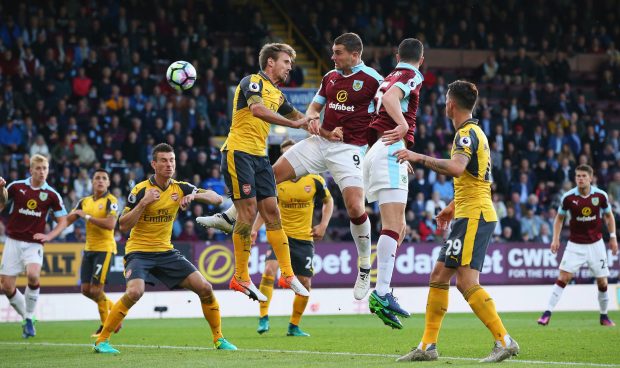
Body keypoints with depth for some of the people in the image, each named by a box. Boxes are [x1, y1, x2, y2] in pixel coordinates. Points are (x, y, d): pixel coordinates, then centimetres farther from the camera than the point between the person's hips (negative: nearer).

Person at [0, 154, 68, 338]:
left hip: (34, 244, -2)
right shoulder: (16, 187, 0)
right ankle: (26, 317, 21)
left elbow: (63, 221, 7)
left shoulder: (52, 195, -1)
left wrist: (48, 236, -8)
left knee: (33, 275, -28)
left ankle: (29, 318, -9)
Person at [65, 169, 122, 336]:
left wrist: (87, 216, -20)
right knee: (86, 289, 7)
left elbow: (110, 224, -24)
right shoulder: (85, 201, 11)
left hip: (105, 249, -7)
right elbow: (67, 220, 13)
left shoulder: (111, 201, -10)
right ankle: (112, 308, 30)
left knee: (96, 290, -10)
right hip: (89, 249, 7)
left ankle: (106, 326, 7)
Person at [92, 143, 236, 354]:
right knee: (135, 291, -31)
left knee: (205, 288, -6)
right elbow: (123, 226, -15)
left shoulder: (180, 188, 0)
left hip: (166, 251, 5)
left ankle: (218, 338, 11)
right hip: (139, 251, -5)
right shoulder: (141, 190, -12)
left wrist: (194, 196, -20)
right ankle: (101, 341, -19)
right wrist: (144, 202, -25)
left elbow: (217, 199, -2)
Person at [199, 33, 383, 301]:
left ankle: (365, 270, 0)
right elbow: (313, 108, 20)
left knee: (355, 208, -18)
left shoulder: (373, 80, -10)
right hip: (320, 141, 6)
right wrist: (312, 119, -4)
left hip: (349, 149, -6)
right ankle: (229, 217, 15)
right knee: (272, 174, 1)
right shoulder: (330, 77, 10)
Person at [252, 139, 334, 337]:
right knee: (269, 269, -25)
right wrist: (254, 229, -7)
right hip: (280, 234, -1)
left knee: (305, 282, 2)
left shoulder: (314, 179, -4)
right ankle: (263, 317, -18)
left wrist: (323, 225, 0)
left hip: (304, 238, 1)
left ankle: (294, 326, 18)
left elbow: (328, 201, 12)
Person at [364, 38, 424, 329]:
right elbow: (390, 98, -20)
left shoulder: (389, 77, 24)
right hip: (390, 151, -9)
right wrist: (404, 124, -34)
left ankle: (382, 294, 4)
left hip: (374, 152, 10)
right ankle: (381, 293, -27)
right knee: (392, 225, -17)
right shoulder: (412, 76, -1)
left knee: (397, 226, 12)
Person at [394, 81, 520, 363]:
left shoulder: (467, 133, -12)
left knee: (466, 281, -17)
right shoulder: (473, 132, 20)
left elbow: (456, 168, -30)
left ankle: (504, 341, -17)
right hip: (468, 215, 10)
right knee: (438, 276, 9)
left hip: (474, 215, -10)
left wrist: (420, 158, -23)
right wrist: (452, 207, 32)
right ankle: (428, 347, 11)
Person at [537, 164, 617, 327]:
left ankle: (604, 316, 21)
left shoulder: (600, 195, -7)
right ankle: (547, 313, -12)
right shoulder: (568, 197, -9)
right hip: (575, 245, -1)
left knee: (602, 282, 2)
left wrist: (613, 237, 3)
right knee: (563, 278, -13)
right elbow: (559, 218, 6)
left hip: (596, 244, 1)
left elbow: (609, 216, 10)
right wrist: (555, 238, -4)